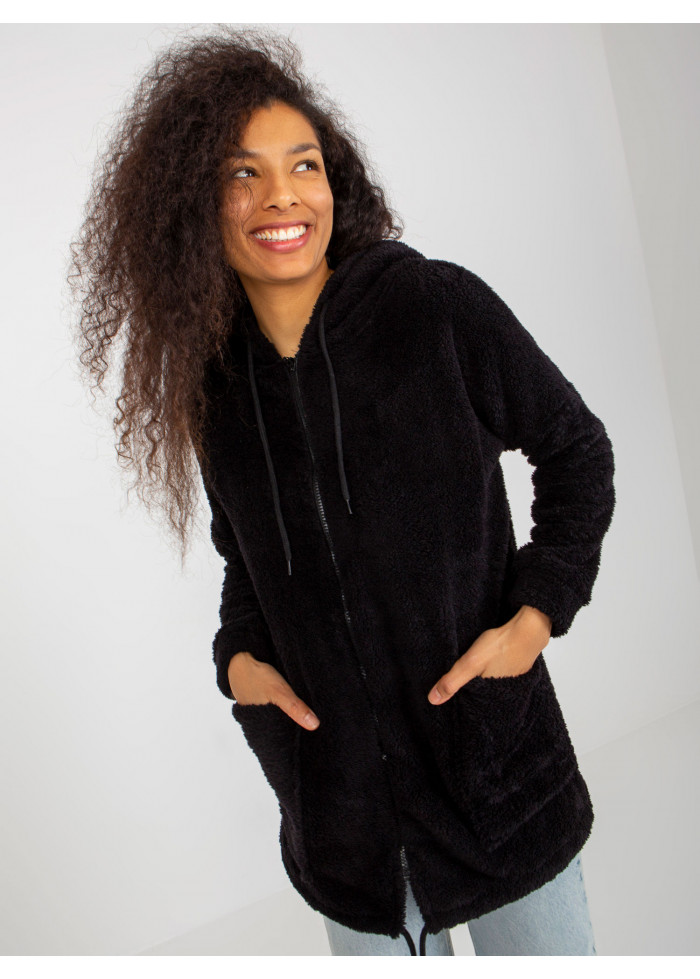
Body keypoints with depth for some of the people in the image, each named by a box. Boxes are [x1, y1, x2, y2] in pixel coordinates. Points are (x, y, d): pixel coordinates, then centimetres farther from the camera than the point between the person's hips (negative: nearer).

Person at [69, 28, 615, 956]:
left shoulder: (438, 307, -13)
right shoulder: (213, 378, 1)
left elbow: (576, 450, -1)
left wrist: (539, 613, -10)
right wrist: (238, 655, -2)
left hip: (495, 764, -3)